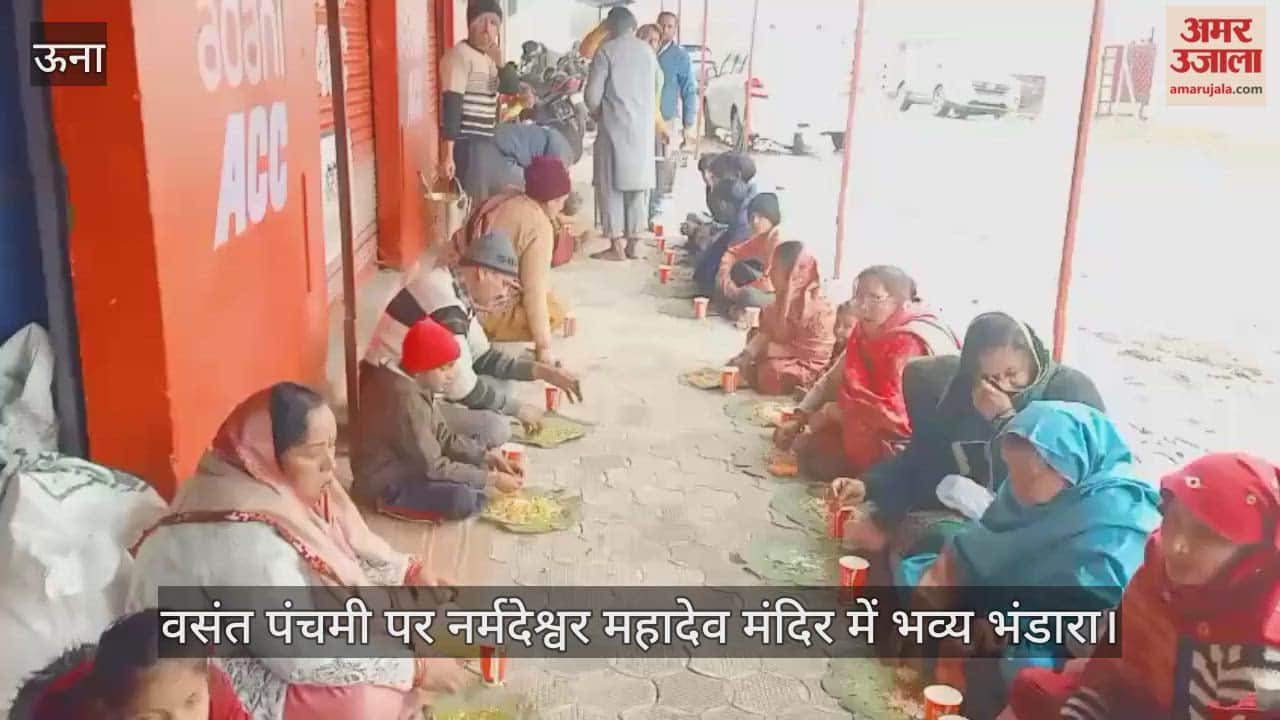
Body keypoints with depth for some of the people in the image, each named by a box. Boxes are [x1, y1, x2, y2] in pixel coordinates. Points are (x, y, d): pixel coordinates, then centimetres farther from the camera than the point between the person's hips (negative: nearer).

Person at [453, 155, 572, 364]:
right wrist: (544, 347, -12)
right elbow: (534, 291, -16)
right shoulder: (539, 225, -14)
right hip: (487, 310, -8)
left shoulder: (502, 200, 8)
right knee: (555, 312, 5)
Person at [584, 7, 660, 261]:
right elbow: (655, 87, 15)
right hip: (644, 127, 5)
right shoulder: (647, 51, 10)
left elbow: (592, 94, -7)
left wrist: (598, 115, 12)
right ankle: (632, 243, 12)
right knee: (638, 184, 10)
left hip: (615, 126, -5)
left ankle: (616, 246, -2)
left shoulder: (607, 50, -5)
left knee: (611, 184, 0)